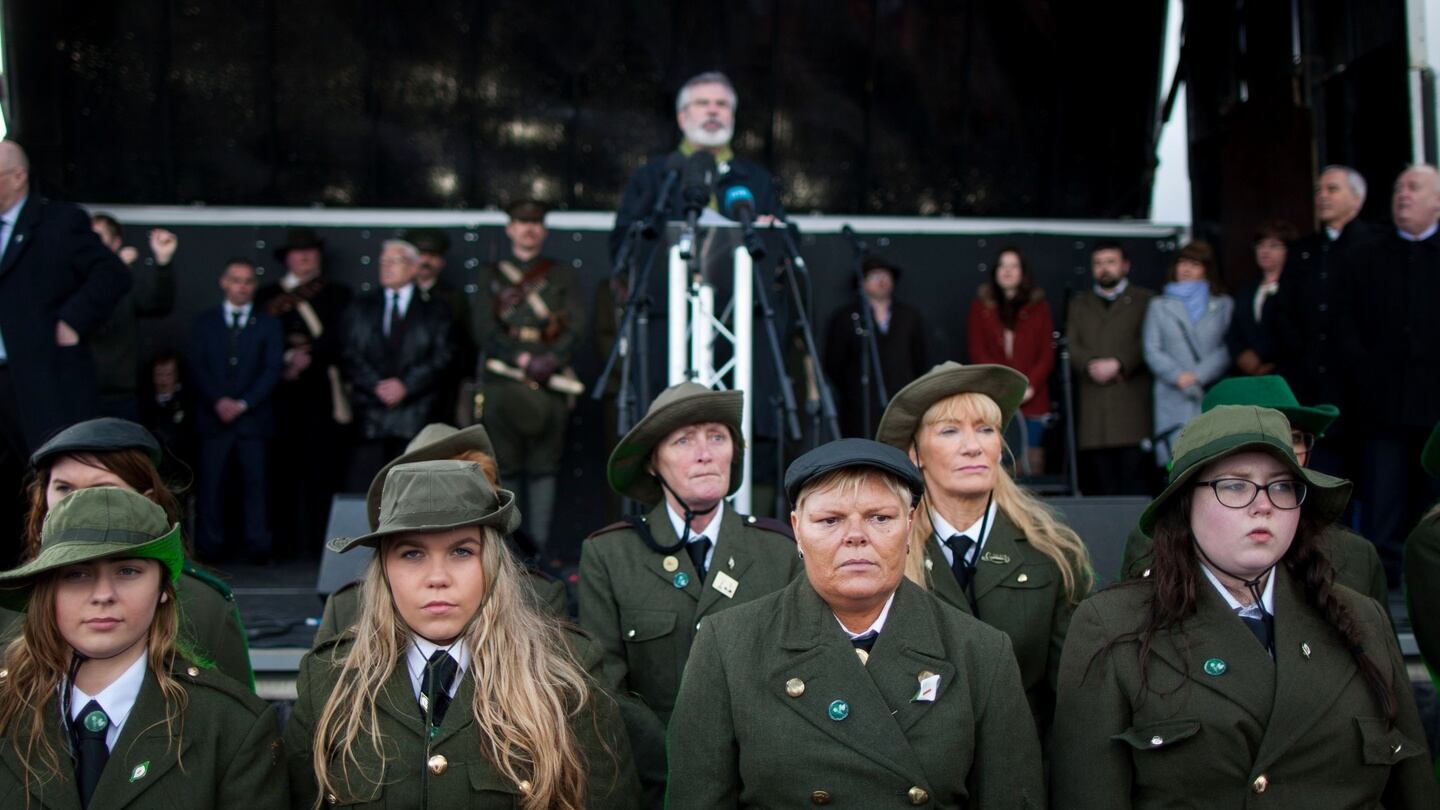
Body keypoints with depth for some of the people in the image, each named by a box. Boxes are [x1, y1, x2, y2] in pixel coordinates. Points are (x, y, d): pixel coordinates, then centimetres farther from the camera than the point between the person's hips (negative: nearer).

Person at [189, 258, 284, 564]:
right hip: (214, 416, 1)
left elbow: (273, 369, 1)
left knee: (255, 482, -3)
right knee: (211, 483, -2)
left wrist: (243, 403, -9)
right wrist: (218, 401, -10)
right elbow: (197, 367, 5)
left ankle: (257, 547, -1)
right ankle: (210, 547, 3)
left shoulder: (268, 323, 10)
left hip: (253, 417, -1)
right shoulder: (205, 322, 13)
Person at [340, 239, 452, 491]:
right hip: (369, 411, 2)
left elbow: (440, 357, 1)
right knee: (361, 487, -6)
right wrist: (376, 385, -8)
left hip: (415, 414, -1)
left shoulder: (434, 309, 12)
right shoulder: (360, 307, 17)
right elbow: (349, 354, 7)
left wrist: (405, 385, -10)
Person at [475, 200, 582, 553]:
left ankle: (540, 546, 2)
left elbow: (576, 326, 3)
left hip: (549, 382, 0)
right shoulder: (491, 276, 14)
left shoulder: (562, 275, 14)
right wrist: (524, 360, -10)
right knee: (505, 466, 0)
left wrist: (550, 362, -12)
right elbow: (485, 328, 3)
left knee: (543, 466, -1)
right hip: (503, 382, 0)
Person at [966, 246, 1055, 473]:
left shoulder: (1039, 307, 13)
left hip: (1031, 401, 1)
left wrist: (1030, 385, -9)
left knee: (1031, 465, -3)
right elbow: (977, 352, 4)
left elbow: (1048, 354, 7)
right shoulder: (981, 306, 12)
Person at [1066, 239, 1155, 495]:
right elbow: (1071, 347, 10)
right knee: (1100, 491, -1)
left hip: (1132, 405, -2)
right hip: (1093, 410, 3)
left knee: (1134, 481, -8)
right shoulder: (1078, 305, 23)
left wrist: (1118, 364, -14)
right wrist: (1092, 364, -10)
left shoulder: (1146, 300, 13)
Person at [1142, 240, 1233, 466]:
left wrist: (1199, 375, -10)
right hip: (1174, 401, 0)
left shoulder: (1224, 305, 14)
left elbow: (1228, 348, 3)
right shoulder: (1160, 306, 17)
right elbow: (1152, 350, 6)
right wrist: (1178, 376, -9)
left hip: (1213, 398, 0)